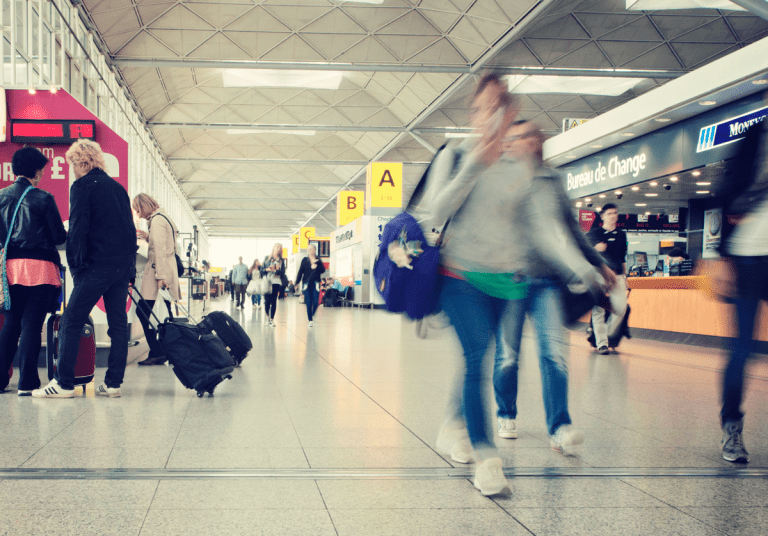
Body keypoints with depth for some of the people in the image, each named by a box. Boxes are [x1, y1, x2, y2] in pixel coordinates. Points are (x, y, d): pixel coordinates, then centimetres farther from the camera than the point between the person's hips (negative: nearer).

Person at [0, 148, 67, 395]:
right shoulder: (43, 198, -7)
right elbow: (59, 236, -4)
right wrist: (66, 232, 17)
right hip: (39, 265, -5)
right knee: (32, 324, -3)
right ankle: (27, 382, -3)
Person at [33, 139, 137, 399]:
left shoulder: (82, 187, -5)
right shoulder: (118, 187, 16)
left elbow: (78, 229, -11)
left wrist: (77, 265, -6)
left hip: (98, 265, -7)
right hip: (123, 264, 7)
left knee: (71, 322, -2)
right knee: (118, 323, 7)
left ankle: (64, 382, -3)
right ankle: (113, 383, 7)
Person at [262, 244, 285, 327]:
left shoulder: (281, 260, 12)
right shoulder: (267, 258, 11)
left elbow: (283, 271, 1)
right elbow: (262, 269, 9)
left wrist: (275, 270, -14)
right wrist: (267, 269, -11)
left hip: (276, 282, 1)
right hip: (267, 282, -1)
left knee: (274, 300, -3)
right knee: (267, 300, -6)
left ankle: (272, 319, 1)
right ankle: (267, 315, 18)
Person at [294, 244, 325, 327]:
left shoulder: (318, 260, 9)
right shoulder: (305, 260, 7)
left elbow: (323, 270, 1)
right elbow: (300, 271, 5)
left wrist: (316, 266, -17)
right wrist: (297, 282, 1)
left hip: (315, 283, 0)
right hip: (307, 283, 0)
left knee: (316, 302, -6)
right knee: (308, 303, -2)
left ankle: (312, 315, 18)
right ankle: (310, 320, 5)